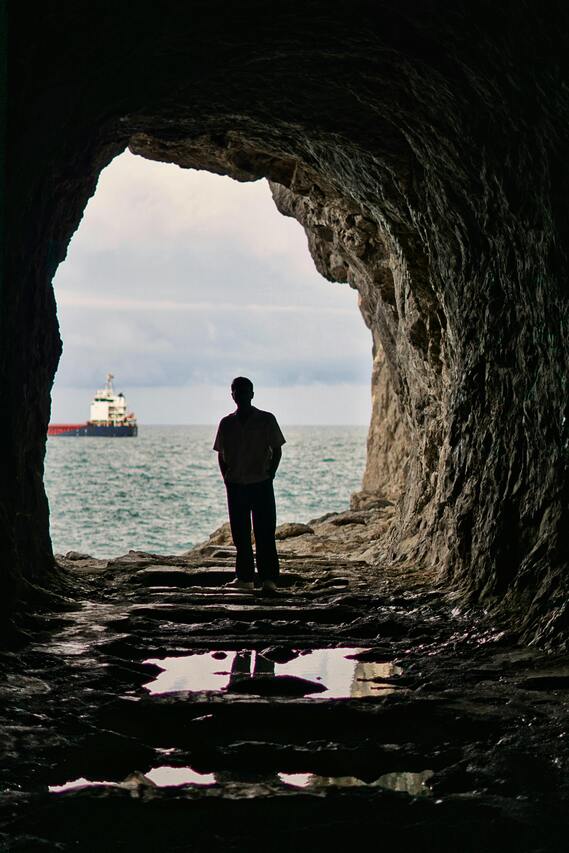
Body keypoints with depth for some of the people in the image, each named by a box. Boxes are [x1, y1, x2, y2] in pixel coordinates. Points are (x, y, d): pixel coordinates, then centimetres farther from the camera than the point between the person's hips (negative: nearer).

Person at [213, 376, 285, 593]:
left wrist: (269, 476, -6)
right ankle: (244, 578, 11)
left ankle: (269, 578, -4)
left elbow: (276, 450, 2)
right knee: (240, 535, 6)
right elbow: (221, 454, 13)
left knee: (265, 533, -5)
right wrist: (227, 478, 2)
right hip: (235, 485, 3)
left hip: (261, 484, -3)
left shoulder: (266, 420, 0)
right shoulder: (226, 423, 8)